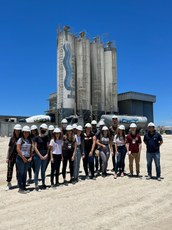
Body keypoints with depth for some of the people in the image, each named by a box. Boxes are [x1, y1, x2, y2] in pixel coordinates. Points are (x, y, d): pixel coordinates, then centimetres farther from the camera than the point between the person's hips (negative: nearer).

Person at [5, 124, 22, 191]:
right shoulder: (12, 138, 1)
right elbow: (9, 148, 5)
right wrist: (7, 157, 3)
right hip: (11, 157, 1)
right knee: (9, 170, 3)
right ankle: (9, 183, 17)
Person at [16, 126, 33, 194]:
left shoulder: (30, 140, 9)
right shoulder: (20, 140, -7)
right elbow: (18, 149, -14)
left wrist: (30, 157, -1)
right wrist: (23, 158, -13)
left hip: (27, 159, 6)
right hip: (20, 158, -5)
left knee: (25, 173, 12)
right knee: (21, 173, 1)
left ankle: (24, 187, 22)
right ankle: (20, 188, 9)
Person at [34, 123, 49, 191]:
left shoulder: (47, 137, 6)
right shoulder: (37, 137, -6)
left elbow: (48, 147, 7)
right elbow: (35, 147, -8)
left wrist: (47, 154, -5)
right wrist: (40, 156, -11)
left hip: (45, 156, 4)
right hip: (38, 156, -4)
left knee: (43, 170, 14)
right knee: (37, 170, 2)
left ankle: (43, 184, 26)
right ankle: (36, 185, 9)